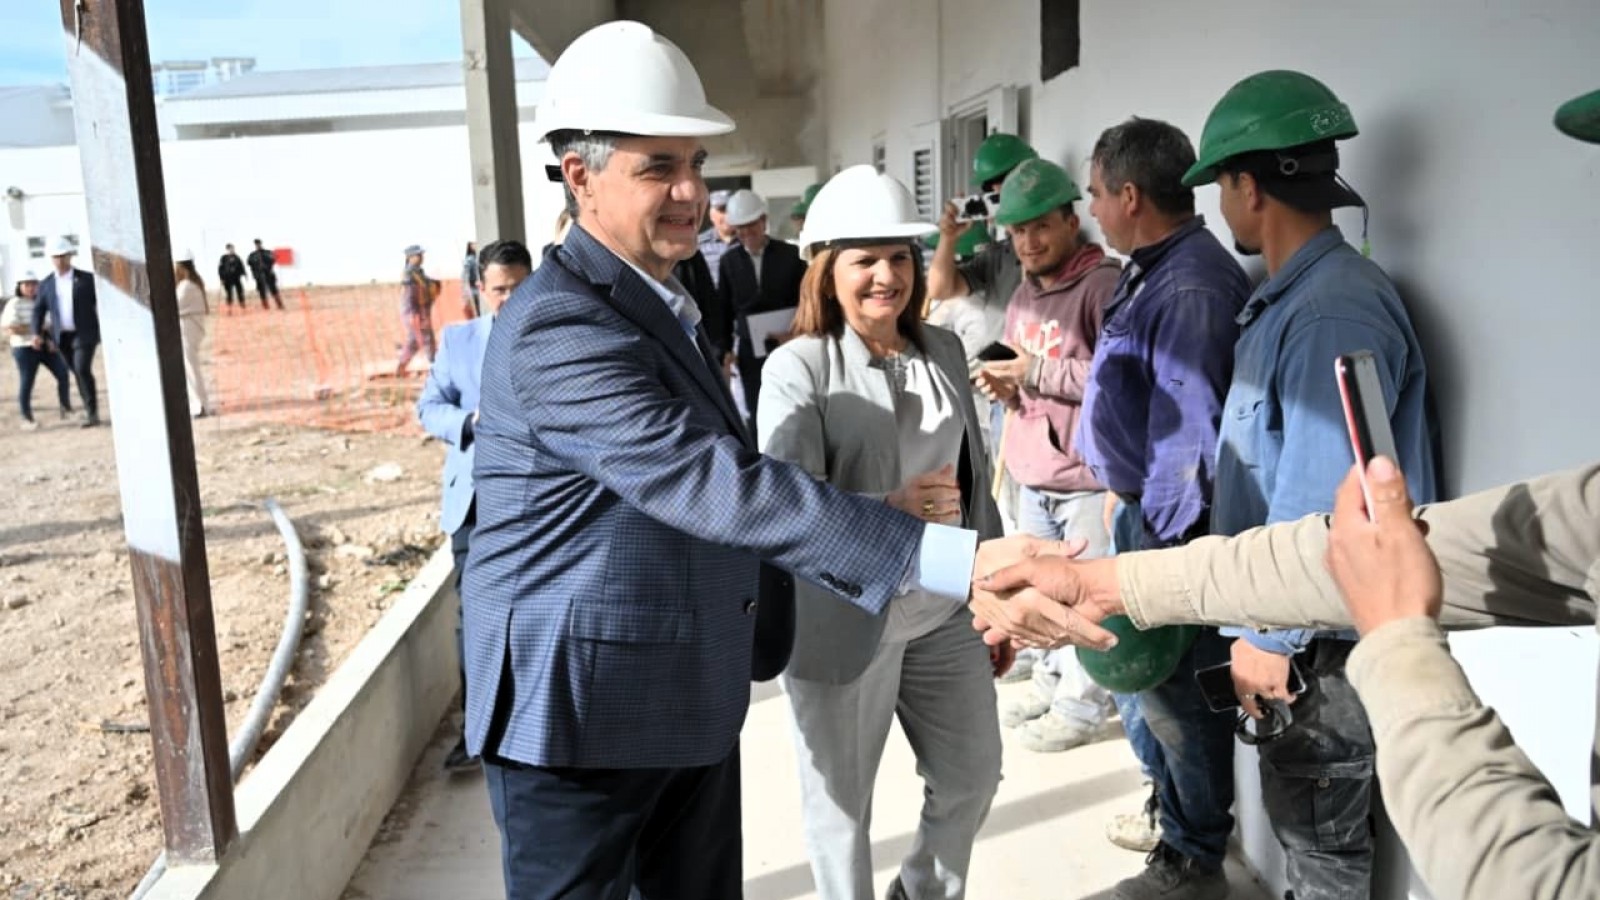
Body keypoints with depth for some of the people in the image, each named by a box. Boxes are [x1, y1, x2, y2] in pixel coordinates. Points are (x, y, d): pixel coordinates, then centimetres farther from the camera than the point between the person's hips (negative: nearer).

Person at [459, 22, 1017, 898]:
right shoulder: (556, 325, -23)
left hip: (691, 701, 9)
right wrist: (952, 559, -38)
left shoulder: (658, 302, 10)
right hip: (579, 710, -8)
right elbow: (713, 485, -33)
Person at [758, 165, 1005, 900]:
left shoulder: (943, 350, 5)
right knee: (841, 800, 11)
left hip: (946, 612, 6)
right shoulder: (796, 368, -12)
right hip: (843, 620, -5)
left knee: (972, 776, 18)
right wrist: (891, 510, -35)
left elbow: (976, 481, 11)